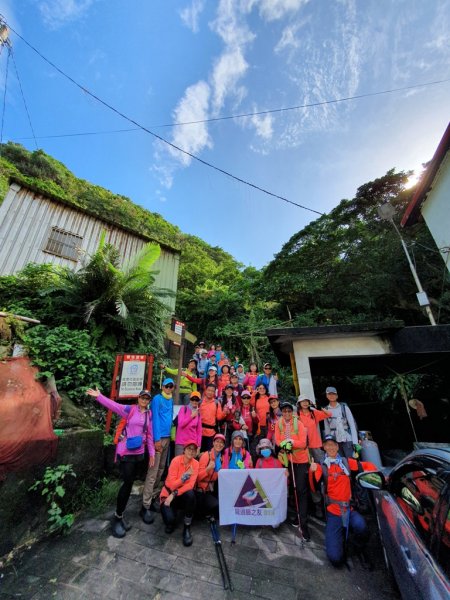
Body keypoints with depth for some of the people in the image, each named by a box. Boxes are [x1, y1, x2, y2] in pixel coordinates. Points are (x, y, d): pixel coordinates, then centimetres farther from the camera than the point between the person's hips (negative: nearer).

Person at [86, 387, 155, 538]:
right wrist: (98, 396, -40)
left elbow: (150, 435, 8)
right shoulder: (130, 409, -13)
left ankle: (120, 515, 35)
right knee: (127, 482, -4)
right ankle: (117, 517, 19)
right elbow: (113, 405, -27)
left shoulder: (149, 414, 2)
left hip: (139, 452, 6)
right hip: (126, 451, -5)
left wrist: (151, 453, 10)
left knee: (130, 483, 16)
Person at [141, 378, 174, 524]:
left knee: (161, 470, 14)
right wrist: (157, 439, -17)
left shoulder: (171, 400, 10)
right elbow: (155, 418, -14)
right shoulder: (157, 399, -11)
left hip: (167, 437, 7)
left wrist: (169, 435, 7)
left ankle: (153, 498, 27)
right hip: (158, 438, -7)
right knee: (152, 472, -4)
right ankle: (146, 505, 6)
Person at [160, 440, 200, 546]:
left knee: (191, 494, -29)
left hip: (183, 494, 2)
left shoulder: (195, 464, -12)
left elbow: (190, 485, -17)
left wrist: (174, 494, -25)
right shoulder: (176, 460, -22)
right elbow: (171, 485, -23)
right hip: (169, 493, -1)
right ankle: (171, 522, 14)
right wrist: (186, 475, -36)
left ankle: (187, 528, -6)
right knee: (169, 519, -25)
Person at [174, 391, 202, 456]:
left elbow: (199, 431, 9)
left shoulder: (198, 413, 7)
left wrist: (198, 445, 5)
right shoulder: (183, 409, -3)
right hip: (181, 443, -3)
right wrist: (192, 416, -16)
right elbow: (181, 424, -11)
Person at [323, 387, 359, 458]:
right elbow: (327, 428, 7)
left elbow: (352, 425, -3)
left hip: (347, 440, -1)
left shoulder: (344, 407, -2)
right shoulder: (326, 410, 2)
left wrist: (355, 442, -10)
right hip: (334, 441, 1)